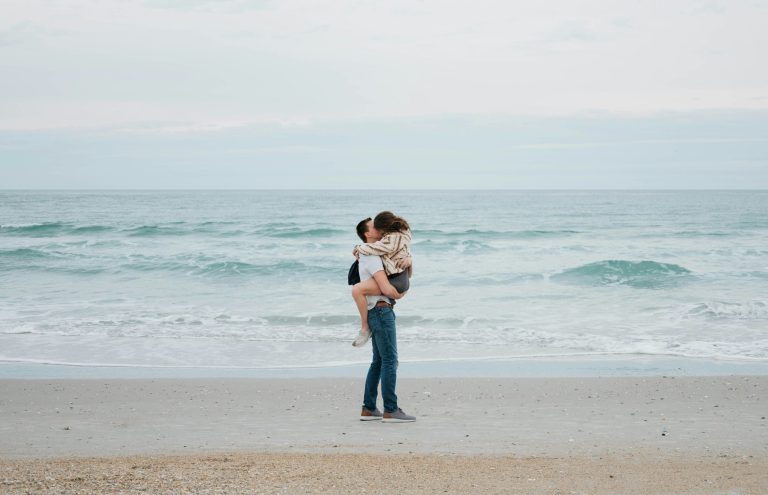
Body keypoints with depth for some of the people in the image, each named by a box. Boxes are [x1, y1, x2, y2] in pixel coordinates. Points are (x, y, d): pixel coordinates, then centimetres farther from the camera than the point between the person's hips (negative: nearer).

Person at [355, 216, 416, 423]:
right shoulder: (372, 258, -15)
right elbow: (386, 288, -25)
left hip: (378, 313, 10)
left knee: (379, 361, 12)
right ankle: (390, 411, -8)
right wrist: (399, 292, -2)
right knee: (390, 360, -8)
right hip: (381, 311, -10)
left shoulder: (379, 254, 18)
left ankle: (369, 409, 13)